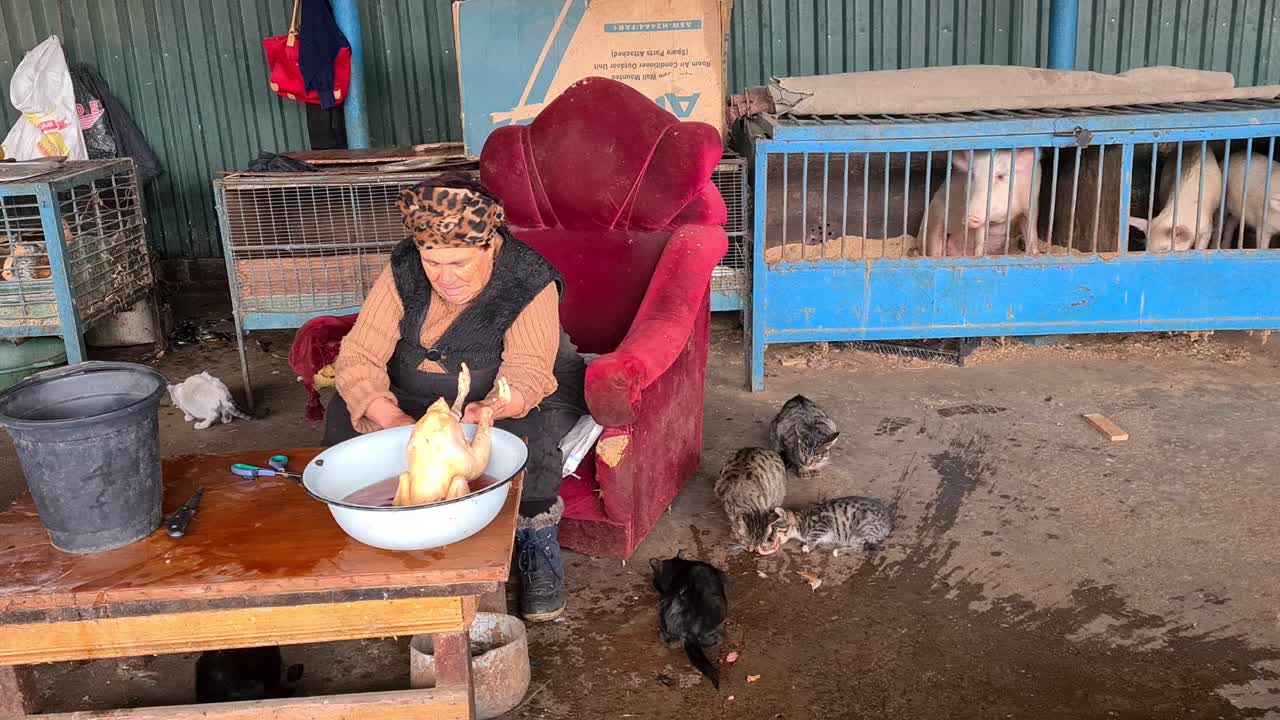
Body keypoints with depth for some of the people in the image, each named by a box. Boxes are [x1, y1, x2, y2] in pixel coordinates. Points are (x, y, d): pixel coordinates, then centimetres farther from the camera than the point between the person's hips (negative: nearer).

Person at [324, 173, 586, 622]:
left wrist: (495, 408, -57)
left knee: (524, 433, -37)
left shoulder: (529, 282, -24)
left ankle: (537, 543, -12)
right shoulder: (404, 273, -15)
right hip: (417, 400, 4)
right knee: (345, 416, -19)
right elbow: (357, 358, -20)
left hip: (520, 401, -4)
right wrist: (392, 420, -40)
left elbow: (526, 372, -32)